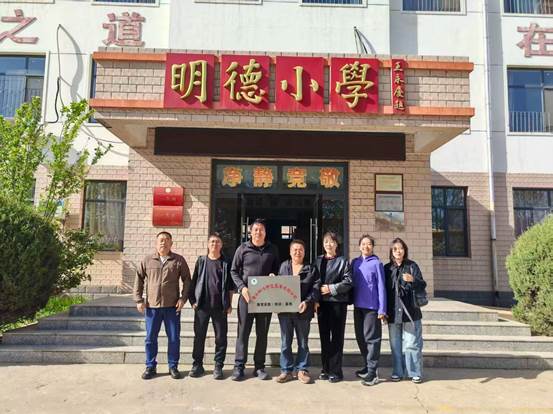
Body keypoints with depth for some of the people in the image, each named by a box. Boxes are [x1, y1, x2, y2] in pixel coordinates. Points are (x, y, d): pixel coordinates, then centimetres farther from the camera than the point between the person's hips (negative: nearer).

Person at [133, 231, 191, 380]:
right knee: (150, 338, 9)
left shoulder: (179, 260, 2)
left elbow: (187, 280, 3)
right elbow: (139, 279, 8)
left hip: (172, 306, -1)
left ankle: (173, 366, 20)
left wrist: (183, 298, -5)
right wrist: (138, 300, 2)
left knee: (174, 338, 5)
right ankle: (150, 367, 24)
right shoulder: (147, 260, 5)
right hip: (151, 306, 1)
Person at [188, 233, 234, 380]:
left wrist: (229, 304, 2)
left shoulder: (226, 263, 5)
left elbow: (230, 286, 7)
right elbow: (194, 282, 8)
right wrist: (193, 300, 0)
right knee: (199, 336, 7)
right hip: (202, 305, 1)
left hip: (220, 306, 0)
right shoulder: (201, 261, 7)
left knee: (221, 337, 4)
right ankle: (197, 365, 19)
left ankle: (218, 366, 15)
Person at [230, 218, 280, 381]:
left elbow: (277, 270, 13)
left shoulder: (272, 249, 8)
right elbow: (234, 271, 4)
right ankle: (239, 366, 12)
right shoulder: (243, 248, 3)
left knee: (262, 333, 8)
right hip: (246, 295, -1)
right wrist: (242, 287, -10)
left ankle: (259, 367, 19)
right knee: (243, 331, 3)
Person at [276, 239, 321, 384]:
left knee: (303, 342, 10)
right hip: (284, 310, 2)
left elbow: (316, 288, -7)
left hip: (303, 311, -2)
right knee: (285, 342, 9)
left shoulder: (311, 269, 1)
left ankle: (302, 370, 22)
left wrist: (307, 302, -18)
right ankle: (286, 370, 19)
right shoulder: (283, 266, 7)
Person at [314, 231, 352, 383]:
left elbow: (348, 282, -8)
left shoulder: (343, 261, -1)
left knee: (336, 337, 1)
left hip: (338, 302, -4)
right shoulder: (318, 261, 11)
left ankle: (336, 371, 9)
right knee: (324, 336, 10)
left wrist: (331, 288, -14)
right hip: (322, 303, 4)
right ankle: (325, 369, 20)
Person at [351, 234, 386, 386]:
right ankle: (367, 366, 29)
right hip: (358, 306, 6)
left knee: (371, 339, -1)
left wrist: (382, 310, -10)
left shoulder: (376, 263, -6)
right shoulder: (355, 262, 8)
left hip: (372, 306, -5)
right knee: (360, 338, 14)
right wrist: (352, 300, 7)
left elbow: (381, 287, -7)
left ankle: (372, 372, 6)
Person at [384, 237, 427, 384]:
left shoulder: (412, 266, 1)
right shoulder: (387, 268, 8)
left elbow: (422, 286, -5)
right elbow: (384, 289, 11)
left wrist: (412, 280, -27)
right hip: (393, 313, 3)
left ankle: (415, 372, 12)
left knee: (412, 343, 0)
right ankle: (397, 372, 19)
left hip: (410, 311, -3)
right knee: (396, 344, 9)